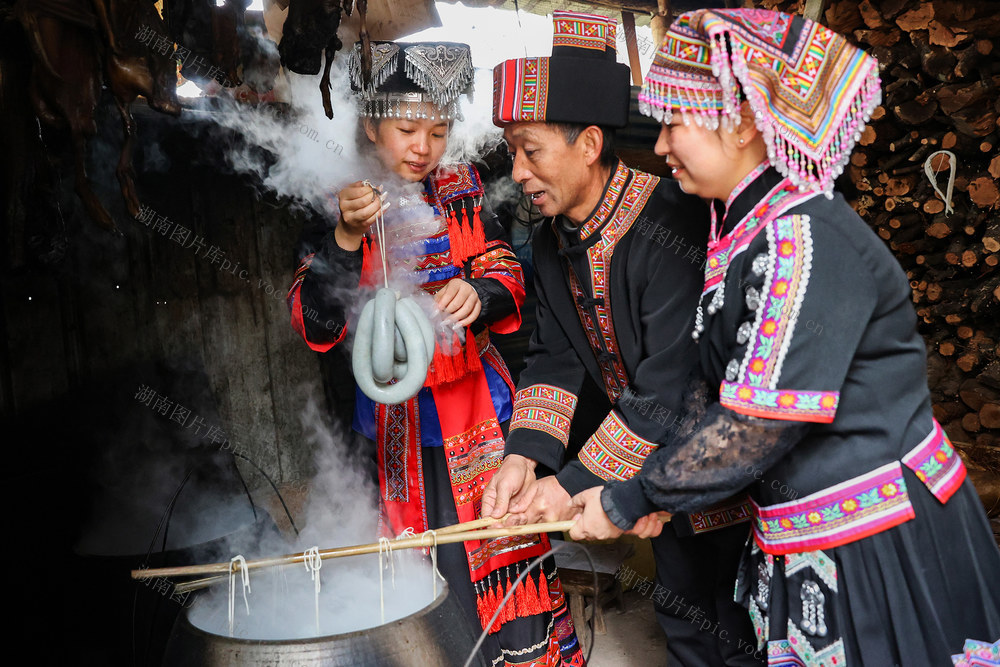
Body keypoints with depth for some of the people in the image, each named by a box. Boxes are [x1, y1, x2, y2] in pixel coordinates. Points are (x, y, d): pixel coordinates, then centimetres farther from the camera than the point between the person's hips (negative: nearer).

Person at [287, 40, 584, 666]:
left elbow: (508, 278, 1)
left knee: (497, 559, 0)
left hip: (475, 408, 1)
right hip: (391, 419, -1)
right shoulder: (340, 207, 1)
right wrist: (347, 238, -22)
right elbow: (316, 326, -7)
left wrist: (479, 293, -22)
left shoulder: (462, 189, 7)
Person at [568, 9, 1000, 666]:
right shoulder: (746, 227, 5)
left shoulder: (801, 238, -23)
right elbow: (728, 398, 6)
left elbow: (756, 424, -25)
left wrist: (629, 501, -15)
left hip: (876, 540, -8)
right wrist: (654, 489, -3)